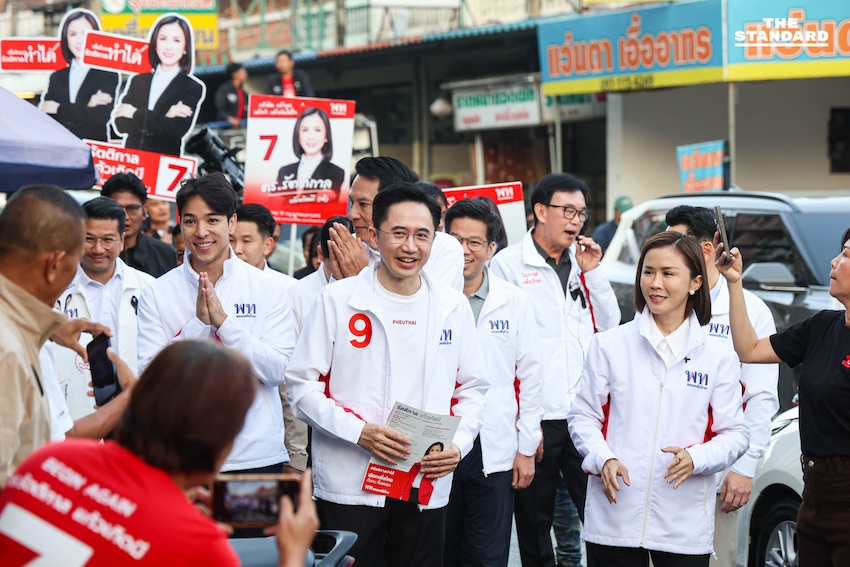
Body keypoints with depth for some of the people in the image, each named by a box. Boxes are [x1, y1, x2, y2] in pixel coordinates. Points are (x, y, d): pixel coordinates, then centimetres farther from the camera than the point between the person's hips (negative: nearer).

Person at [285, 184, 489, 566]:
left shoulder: (453, 307, 8)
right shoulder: (338, 300, -2)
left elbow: (472, 389, 15)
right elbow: (302, 385, -3)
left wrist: (458, 444, -4)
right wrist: (358, 431, -16)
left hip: (427, 487, 3)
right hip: (349, 487, -3)